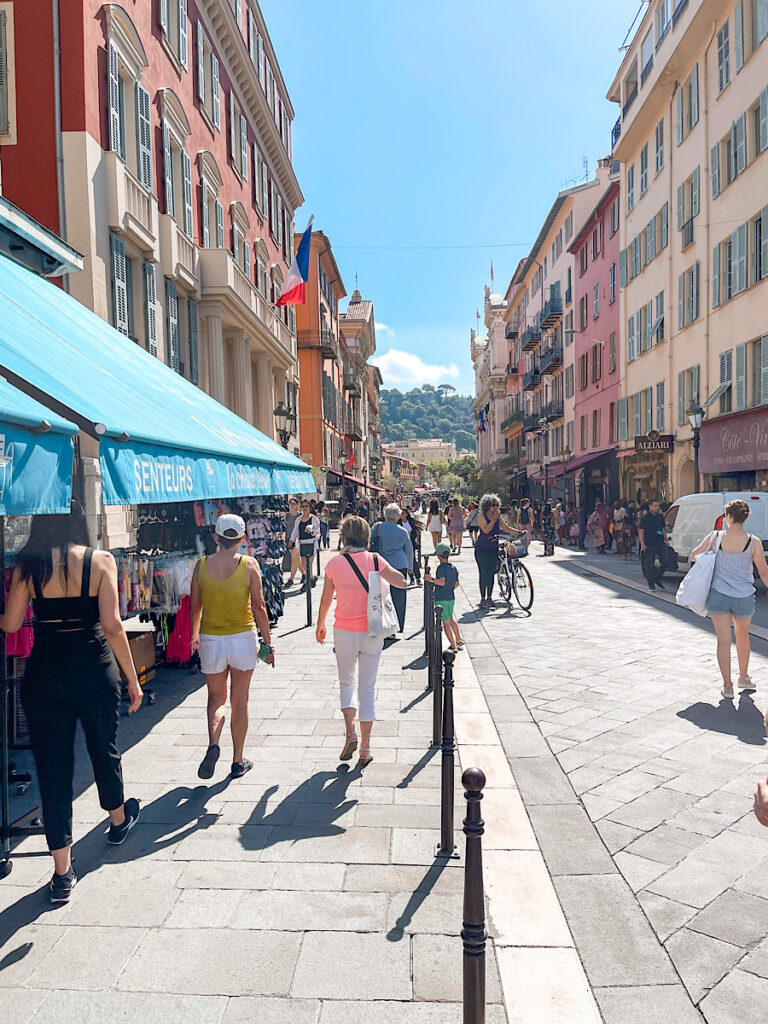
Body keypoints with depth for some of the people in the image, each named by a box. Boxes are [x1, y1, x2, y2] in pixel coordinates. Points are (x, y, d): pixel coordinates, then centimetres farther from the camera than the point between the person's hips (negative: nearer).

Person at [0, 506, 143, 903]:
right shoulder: (100, 560, -8)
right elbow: (112, 625, -12)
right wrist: (132, 679, -6)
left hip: (43, 673, 1)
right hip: (94, 669, -1)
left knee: (52, 766, 9)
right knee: (104, 750, 21)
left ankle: (62, 872, 13)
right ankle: (119, 819, 47)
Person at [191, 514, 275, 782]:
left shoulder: (202, 565, -3)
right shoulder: (249, 565, -9)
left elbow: (194, 606, 6)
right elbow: (259, 606, -11)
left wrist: (195, 634, 22)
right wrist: (267, 643, -3)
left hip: (211, 640, 1)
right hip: (242, 639, -1)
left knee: (216, 697, 18)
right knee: (239, 702, 12)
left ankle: (213, 745, -6)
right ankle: (238, 761, 21)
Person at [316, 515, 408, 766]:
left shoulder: (335, 563, -5)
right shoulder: (375, 561, -5)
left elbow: (326, 600, 2)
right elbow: (402, 583, -9)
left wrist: (320, 625, 17)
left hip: (344, 632, -1)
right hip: (372, 632, 1)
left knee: (347, 683, 18)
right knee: (367, 689, 11)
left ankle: (350, 732, -3)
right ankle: (365, 749, 12)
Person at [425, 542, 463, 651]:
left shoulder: (441, 568, -15)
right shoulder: (454, 568, 6)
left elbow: (442, 582, -29)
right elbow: (457, 584, 14)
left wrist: (431, 579, -27)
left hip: (441, 599, -7)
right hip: (451, 597, 7)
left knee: (446, 622, -2)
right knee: (451, 619, 26)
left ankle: (454, 646, -1)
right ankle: (459, 640, 39)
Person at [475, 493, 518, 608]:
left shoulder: (498, 516, 7)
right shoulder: (482, 516, -9)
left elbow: (507, 528, 7)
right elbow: (486, 530, -22)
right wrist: (494, 519, -21)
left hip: (493, 548, 5)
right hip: (482, 548, -5)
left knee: (491, 573, 6)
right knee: (483, 573, -5)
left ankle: (489, 598, 16)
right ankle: (483, 599, 3)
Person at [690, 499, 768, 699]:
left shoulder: (715, 537, -9)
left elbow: (694, 556, 2)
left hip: (718, 596, -1)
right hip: (744, 598, 1)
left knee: (723, 640, 6)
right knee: (742, 635, 25)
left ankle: (727, 686, 11)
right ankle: (744, 677, 36)